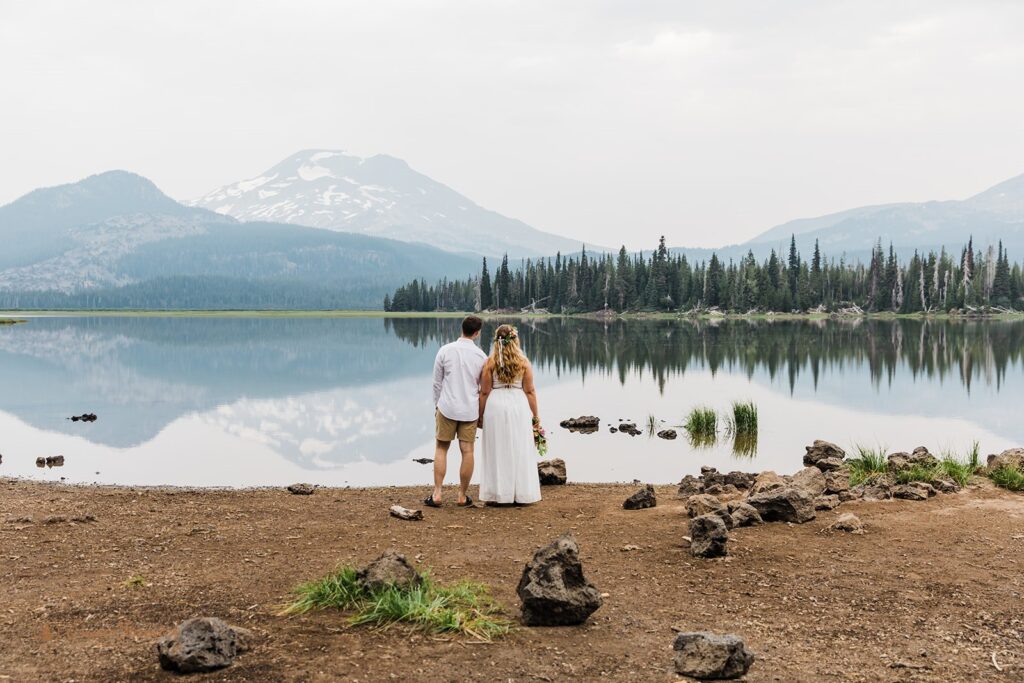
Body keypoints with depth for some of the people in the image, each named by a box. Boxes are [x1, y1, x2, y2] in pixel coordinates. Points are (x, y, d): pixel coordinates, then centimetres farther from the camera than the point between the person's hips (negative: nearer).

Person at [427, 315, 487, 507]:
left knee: (441, 449, 9)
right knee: (467, 452, 6)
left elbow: (437, 382, 1)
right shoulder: (481, 356, -1)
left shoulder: (445, 350, -4)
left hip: (447, 407, 0)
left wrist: (437, 406, 13)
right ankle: (463, 496, 12)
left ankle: (437, 494, 6)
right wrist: (481, 411, 19)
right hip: (470, 410, 0)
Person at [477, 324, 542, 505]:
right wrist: (535, 416, 4)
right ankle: (522, 494, 11)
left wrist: (480, 416, 6)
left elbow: (484, 392, -3)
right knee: (520, 451, 8)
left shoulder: (490, 363, -4)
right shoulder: (524, 363, -2)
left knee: (497, 451, 7)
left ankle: (498, 494, 10)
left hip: (495, 407, 0)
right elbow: (530, 391, -2)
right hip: (519, 407, 0)